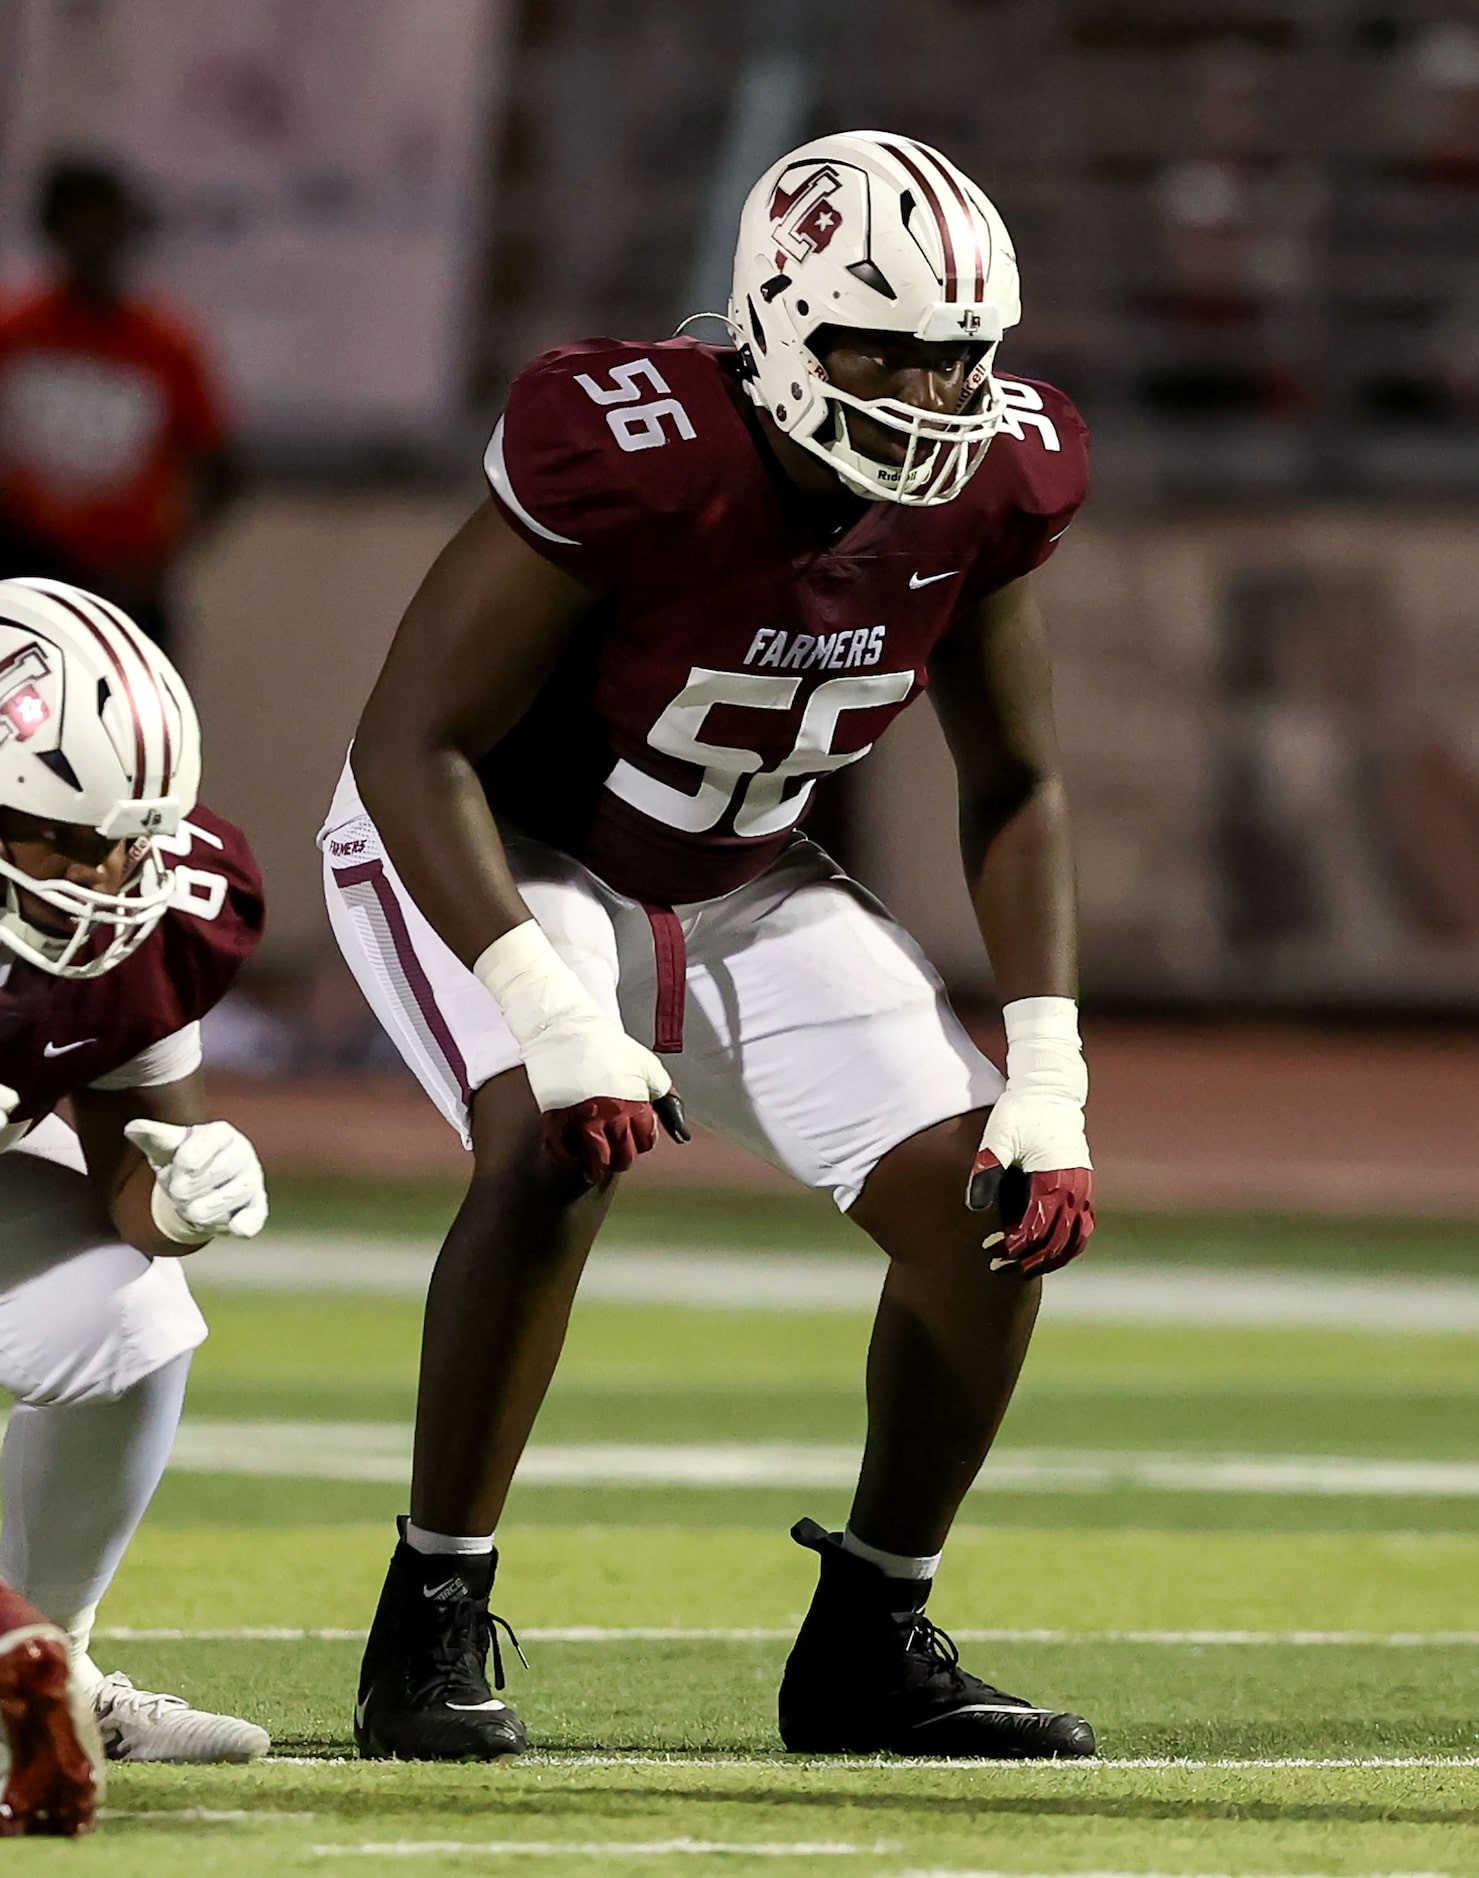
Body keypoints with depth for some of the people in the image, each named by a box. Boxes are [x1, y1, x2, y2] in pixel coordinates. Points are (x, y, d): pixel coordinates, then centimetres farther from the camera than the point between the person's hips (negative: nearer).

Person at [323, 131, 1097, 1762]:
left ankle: (870, 1648, 11)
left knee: (990, 1210, -7)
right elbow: (410, 745, -30)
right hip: (489, 856, -6)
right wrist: (555, 1029, -38)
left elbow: (1012, 790, 1)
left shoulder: (983, 485, -14)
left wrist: (1047, 1081, -9)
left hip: (742, 887, 6)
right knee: (559, 1152, -34)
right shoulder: (630, 455, -32)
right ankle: (430, 1636, -20)